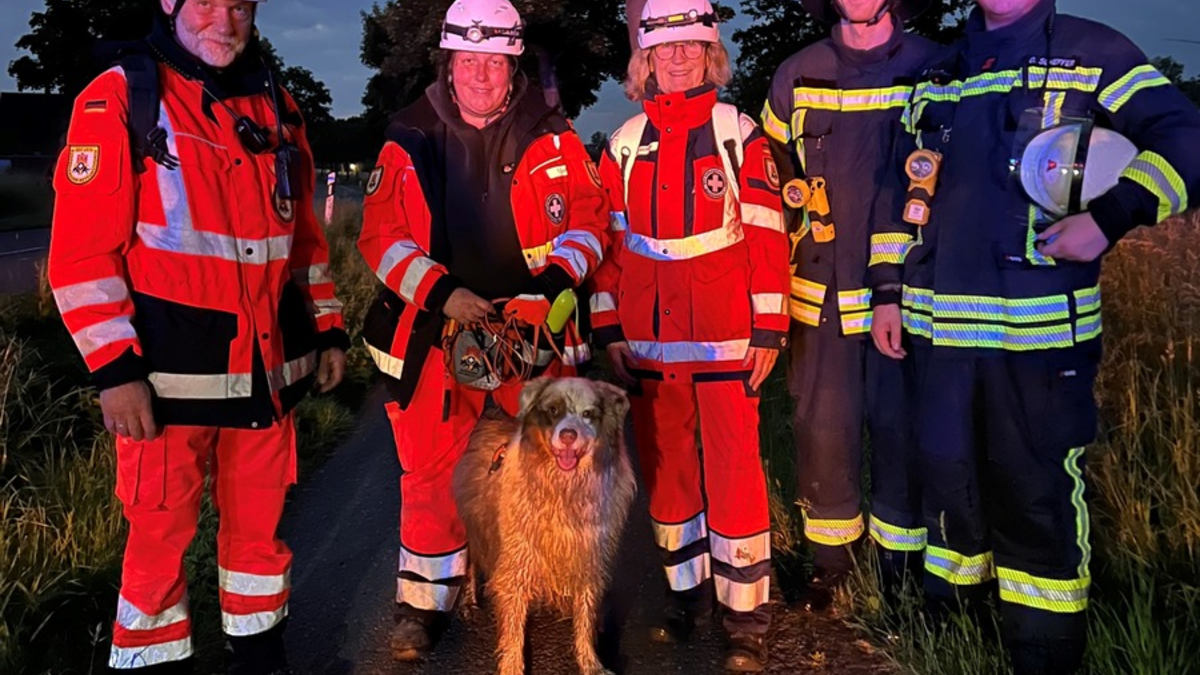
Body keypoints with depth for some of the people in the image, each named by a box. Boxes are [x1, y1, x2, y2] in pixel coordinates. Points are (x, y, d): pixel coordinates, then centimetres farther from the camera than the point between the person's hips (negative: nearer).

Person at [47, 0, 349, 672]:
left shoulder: (277, 106, 12)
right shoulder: (119, 99, -5)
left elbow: (305, 232, 19)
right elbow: (82, 250, -9)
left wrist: (328, 327, 15)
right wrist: (114, 367, -15)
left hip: (270, 367, 5)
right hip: (171, 371, -5)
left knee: (261, 521, 15)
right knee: (160, 532, 4)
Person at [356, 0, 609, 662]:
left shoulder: (553, 140, 3)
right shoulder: (409, 142, 3)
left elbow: (588, 218, 2)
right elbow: (382, 235, -2)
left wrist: (550, 282, -15)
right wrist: (442, 291, -16)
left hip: (534, 331, 0)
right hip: (436, 333, 0)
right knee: (431, 471, 4)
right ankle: (423, 605, 20)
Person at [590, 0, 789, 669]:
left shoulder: (739, 134, -1)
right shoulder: (625, 145, 8)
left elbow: (767, 236, -3)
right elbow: (608, 241, 10)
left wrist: (769, 330, -7)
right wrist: (609, 330, 6)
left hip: (725, 338, -3)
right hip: (649, 341, 4)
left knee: (734, 475, -2)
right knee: (666, 471, 12)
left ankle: (747, 616, 11)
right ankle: (688, 590, 29)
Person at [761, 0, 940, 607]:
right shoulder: (795, 78, 5)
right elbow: (769, 176, 15)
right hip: (820, 291, 1)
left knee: (901, 425, 7)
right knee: (822, 425, 7)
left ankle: (902, 560, 26)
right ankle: (830, 558, 25)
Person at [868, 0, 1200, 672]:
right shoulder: (938, 75, 16)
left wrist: (1110, 218, -17)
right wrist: (891, 294, 16)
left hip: (1040, 331, -4)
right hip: (941, 326, 5)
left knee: (1037, 491, 4)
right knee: (950, 476, 15)